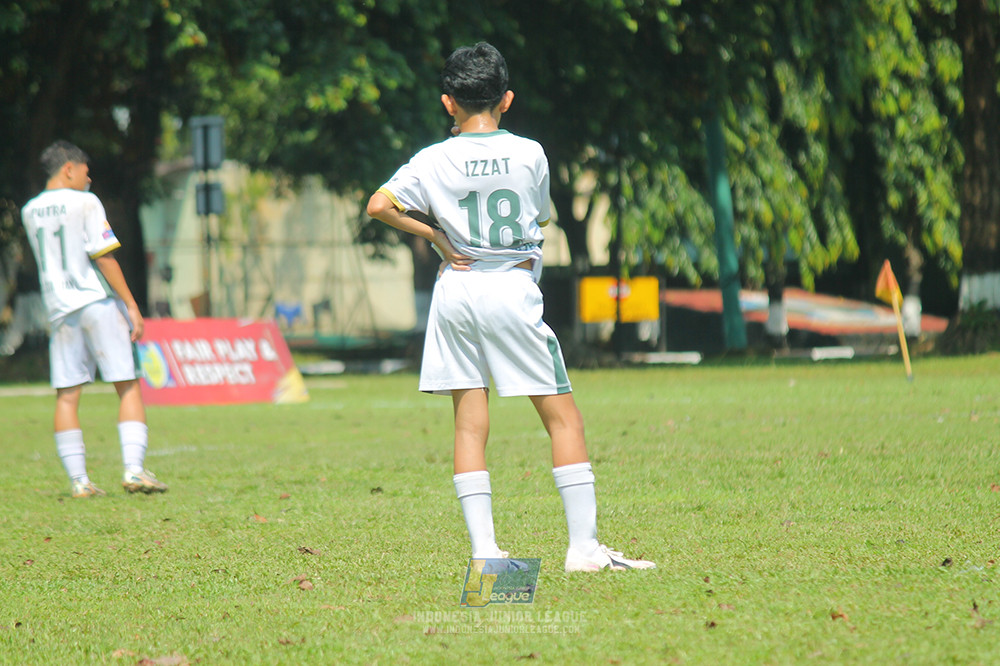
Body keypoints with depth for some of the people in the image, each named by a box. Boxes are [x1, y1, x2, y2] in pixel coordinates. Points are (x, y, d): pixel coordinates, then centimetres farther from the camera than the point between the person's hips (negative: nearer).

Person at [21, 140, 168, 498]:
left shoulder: (30, 212, 10)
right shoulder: (85, 203, -7)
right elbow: (103, 257, -11)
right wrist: (131, 304, -9)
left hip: (59, 308, 5)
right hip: (98, 303, -5)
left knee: (67, 395, 4)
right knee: (128, 387, 0)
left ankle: (78, 480, 0)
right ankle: (133, 469, -10)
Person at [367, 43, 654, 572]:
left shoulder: (434, 161, -2)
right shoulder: (529, 154, -2)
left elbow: (379, 205, -9)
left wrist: (435, 235, 1)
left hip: (455, 290, 2)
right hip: (513, 288, -2)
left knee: (469, 424, 5)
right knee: (562, 416, 3)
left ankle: (483, 548, -2)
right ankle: (583, 544, -3)